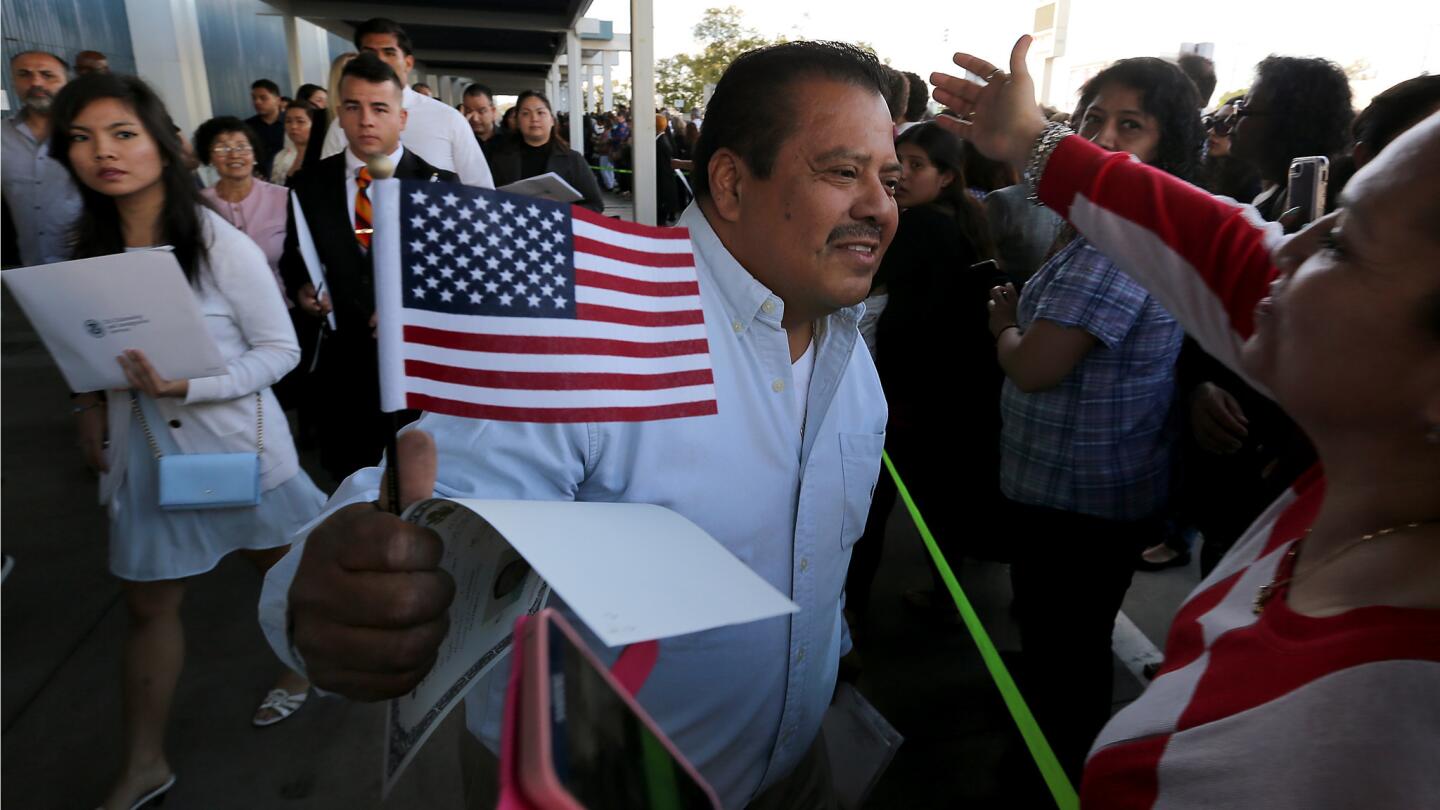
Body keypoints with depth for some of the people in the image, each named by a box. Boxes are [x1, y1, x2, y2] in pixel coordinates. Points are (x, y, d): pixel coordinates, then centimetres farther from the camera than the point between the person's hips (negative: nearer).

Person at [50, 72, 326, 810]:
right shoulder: (93, 249, 0)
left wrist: (190, 387, -25)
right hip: (144, 449, 5)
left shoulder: (222, 246, -17)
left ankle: (302, 666, 46)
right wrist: (91, 403, -2)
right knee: (148, 605, 13)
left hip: (235, 442, -5)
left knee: (281, 567, 16)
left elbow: (281, 350, -14)